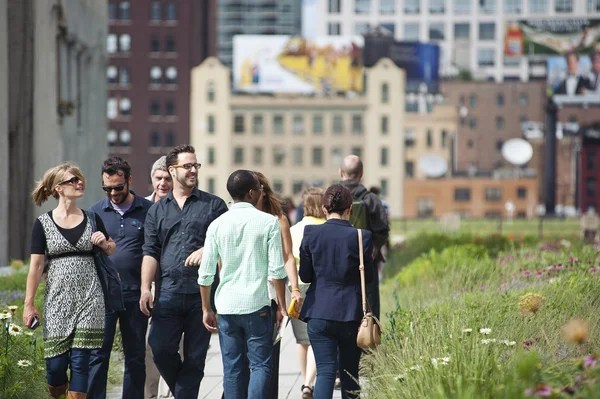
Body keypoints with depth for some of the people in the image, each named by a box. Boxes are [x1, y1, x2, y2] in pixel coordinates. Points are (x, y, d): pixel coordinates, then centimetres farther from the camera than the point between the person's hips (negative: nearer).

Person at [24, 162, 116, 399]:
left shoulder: (92, 219, 7)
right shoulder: (43, 223, -1)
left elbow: (111, 250, 21)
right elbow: (36, 267, -2)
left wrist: (104, 242, -2)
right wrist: (29, 304, -4)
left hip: (89, 297, 1)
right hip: (58, 298, -1)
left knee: (80, 361, -4)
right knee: (56, 362, -3)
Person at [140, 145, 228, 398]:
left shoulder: (213, 205, 8)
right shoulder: (157, 210, 13)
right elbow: (150, 252, 8)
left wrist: (206, 250, -12)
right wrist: (145, 288, -3)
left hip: (202, 293, -1)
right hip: (168, 292, 1)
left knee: (195, 357, 0)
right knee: (160, 349, -7)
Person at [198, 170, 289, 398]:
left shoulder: (218, 225, 3)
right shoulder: (268, 222, -4)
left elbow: (205, 274, 3)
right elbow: (277, 270, -7)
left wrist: (206, 309, 13)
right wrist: (282, 307, 2)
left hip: (226, 305, 3)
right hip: (257, 305, -3)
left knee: (232, 368, 8)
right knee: (260, 365, 1)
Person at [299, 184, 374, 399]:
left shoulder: (311, 234, -4)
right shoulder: (361, 237, -8)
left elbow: (305, 275, 2)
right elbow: (368, 276, 0)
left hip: (319, 312, 0)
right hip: (351, 313, 0)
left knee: (325, 370, -1)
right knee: (349, 371, 13)